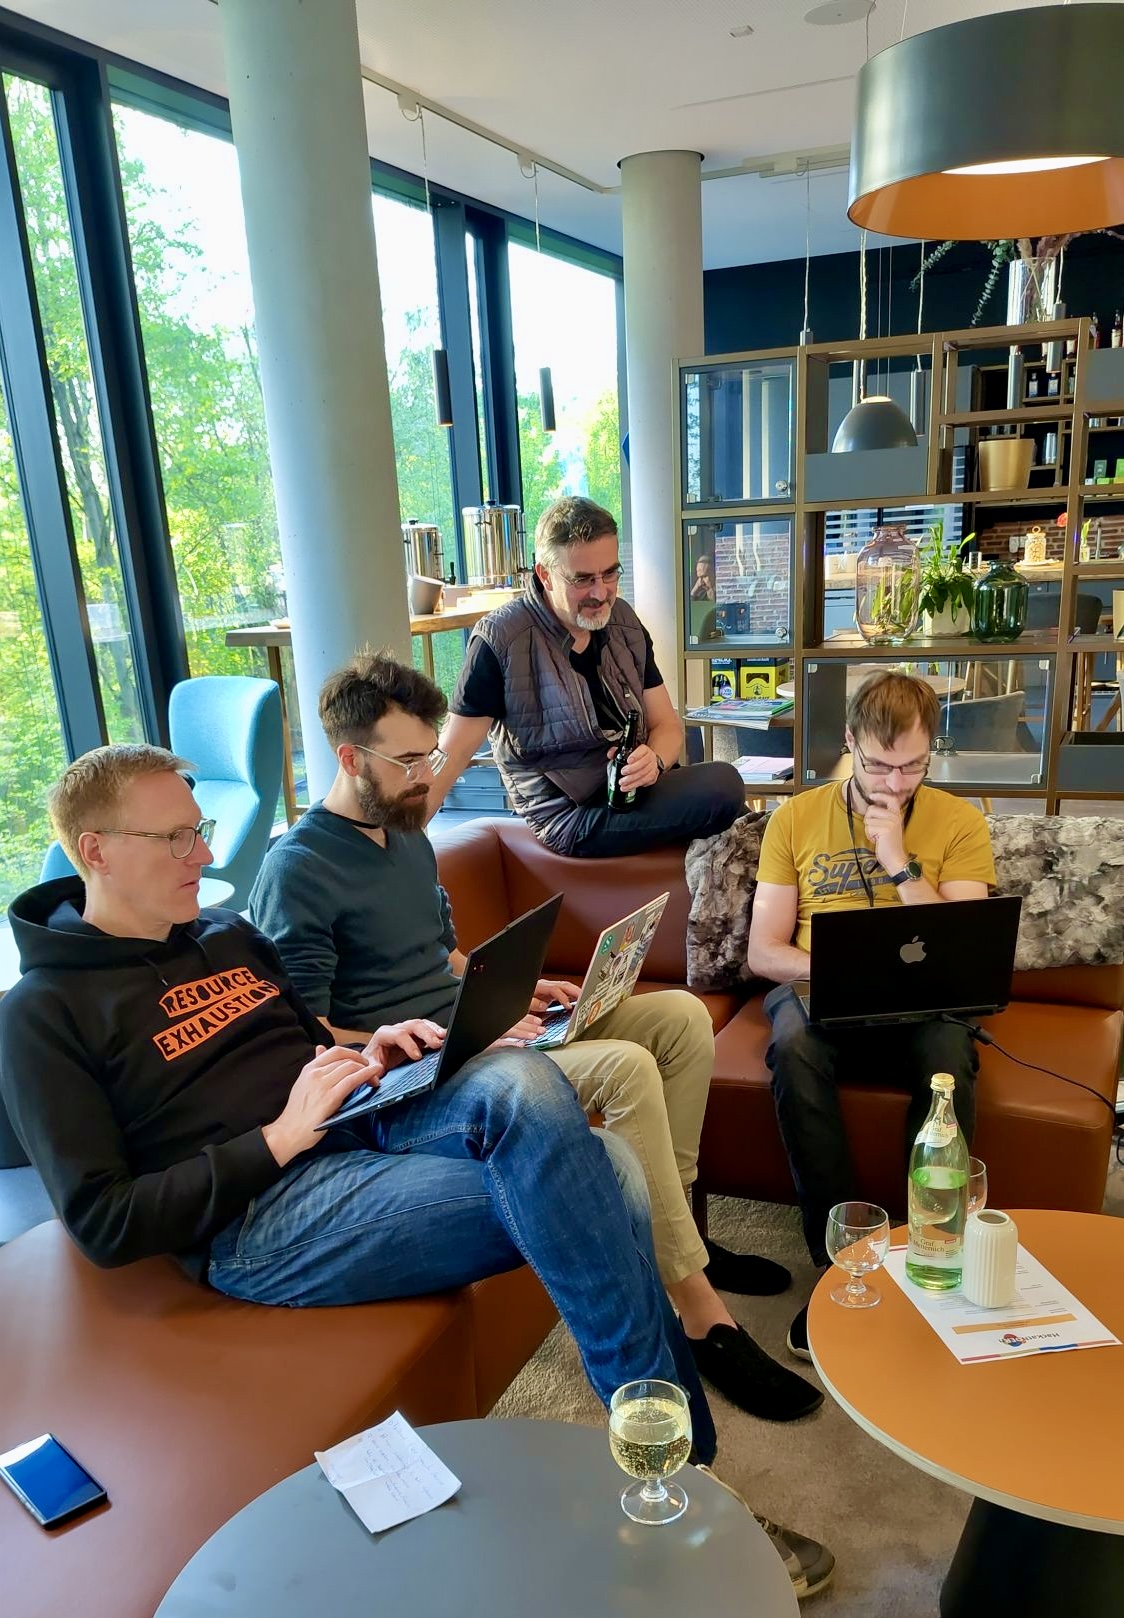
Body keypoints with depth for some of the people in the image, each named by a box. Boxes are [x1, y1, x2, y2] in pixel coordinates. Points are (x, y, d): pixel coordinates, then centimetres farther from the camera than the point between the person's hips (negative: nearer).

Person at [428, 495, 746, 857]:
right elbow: (451, 755, -10)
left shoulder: (623, 621, 7)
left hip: (636, 794, 6)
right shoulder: (501, 640, -12)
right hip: (572, 820, -6)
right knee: (724, 785, -25)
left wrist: (654, 761, -12)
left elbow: (667, 724, 12)